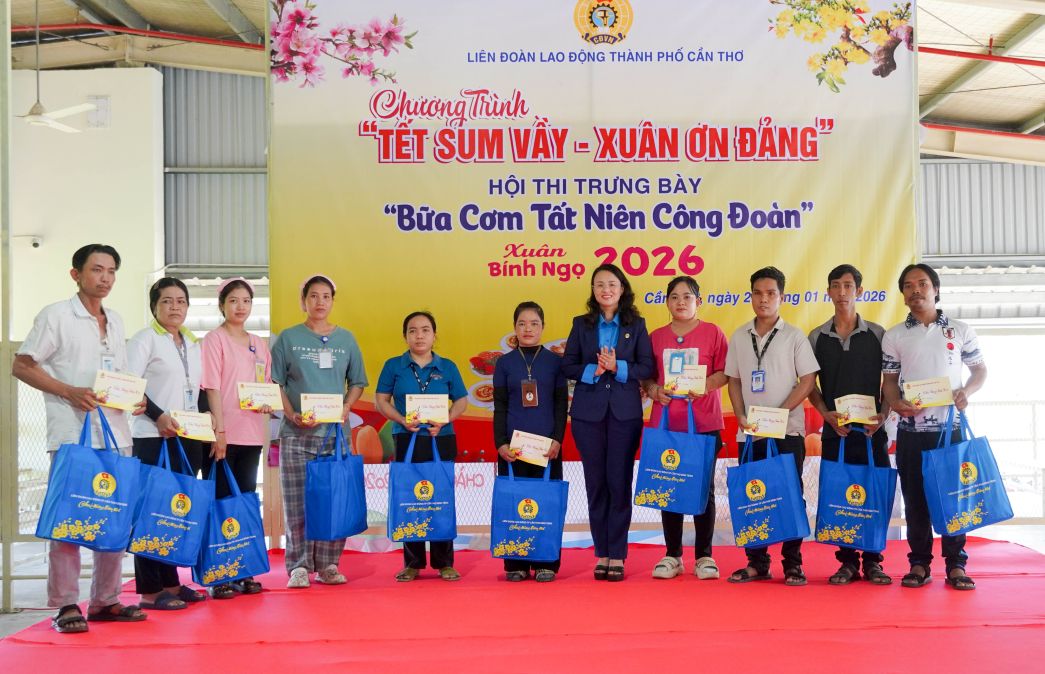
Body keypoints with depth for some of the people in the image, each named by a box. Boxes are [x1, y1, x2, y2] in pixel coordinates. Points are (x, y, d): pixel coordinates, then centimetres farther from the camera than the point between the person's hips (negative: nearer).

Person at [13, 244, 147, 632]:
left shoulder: (115, 321, 17)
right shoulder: (56, 316, -1)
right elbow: (21, 365, -4)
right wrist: (70, 392, -15)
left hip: (116, 432, 6)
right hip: (71, 433, -6)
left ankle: (106, 600, 16)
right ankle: (65, 605, 3)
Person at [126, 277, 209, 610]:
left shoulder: (194, 343, 17)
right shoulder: (145, 339, -2)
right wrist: (157, 416, -17)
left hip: (189, 437, 7)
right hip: (154, 438, -7)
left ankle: (170, 583, 17)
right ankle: (150, 591, -3)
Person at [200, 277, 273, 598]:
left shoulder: (259, 345, 15)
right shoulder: (215, 339, -3)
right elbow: (212, 387, -10)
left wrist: (266, 402, -2)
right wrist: (219, 430, -17)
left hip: (251, 434, 6)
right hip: (223, 435, -6)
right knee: (220, 502, -2)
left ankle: (243, 572, 17)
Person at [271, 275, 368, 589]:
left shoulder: (346, 339, 10)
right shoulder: (288, 338, 4)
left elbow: (357, 382, 14)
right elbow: (275, 384, 3)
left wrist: (346, 407, -4)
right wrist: (293, 415, -11)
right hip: (297, 434, -2)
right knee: (298, 501, -2)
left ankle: (328, 565, 12)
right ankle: (299, 566, 6)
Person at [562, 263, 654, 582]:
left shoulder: (636, 324, 6)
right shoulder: (581, 324, 8)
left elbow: (647, 367, 1)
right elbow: (567, 365, 4)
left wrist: (618, 367, -14)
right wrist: (593, 370, -13)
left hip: (625, 412, -1)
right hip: (589, 412, 1)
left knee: (619, 482, -2)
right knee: (596, 483, 3)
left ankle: (617, 555, 4)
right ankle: (602, 554, 10)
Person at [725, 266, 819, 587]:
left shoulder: (794, 336, 0)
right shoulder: (739, 337, 9)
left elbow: (808, 380, -5)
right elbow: (733, 380, 12)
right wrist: (741, 416, -3)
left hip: (787, 431, -3)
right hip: (750, 432, 3)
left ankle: (793, 564, 9)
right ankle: (756, 563, 14)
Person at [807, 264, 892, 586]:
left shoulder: (877, 334, 4)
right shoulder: (817, 337, 6)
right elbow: (811, 385, 8)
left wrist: (882, 416, -8)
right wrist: (827, 414, -7)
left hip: (871, 429, -1)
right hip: (834, 430, 1)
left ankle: (873, 561, 10)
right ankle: (847, 561, 12)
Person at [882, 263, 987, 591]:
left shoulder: (961, 330, 5)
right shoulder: (893, 336, 6)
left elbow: (980, 370, 10)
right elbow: (889, 380, 7)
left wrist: (966, 391, -10)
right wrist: (897, 403, -13)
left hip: (951, 427, -1)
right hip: (911, 430, 1)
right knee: (915, 498, 4)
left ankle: (955, 564, 9)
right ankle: (919, 563, 11)